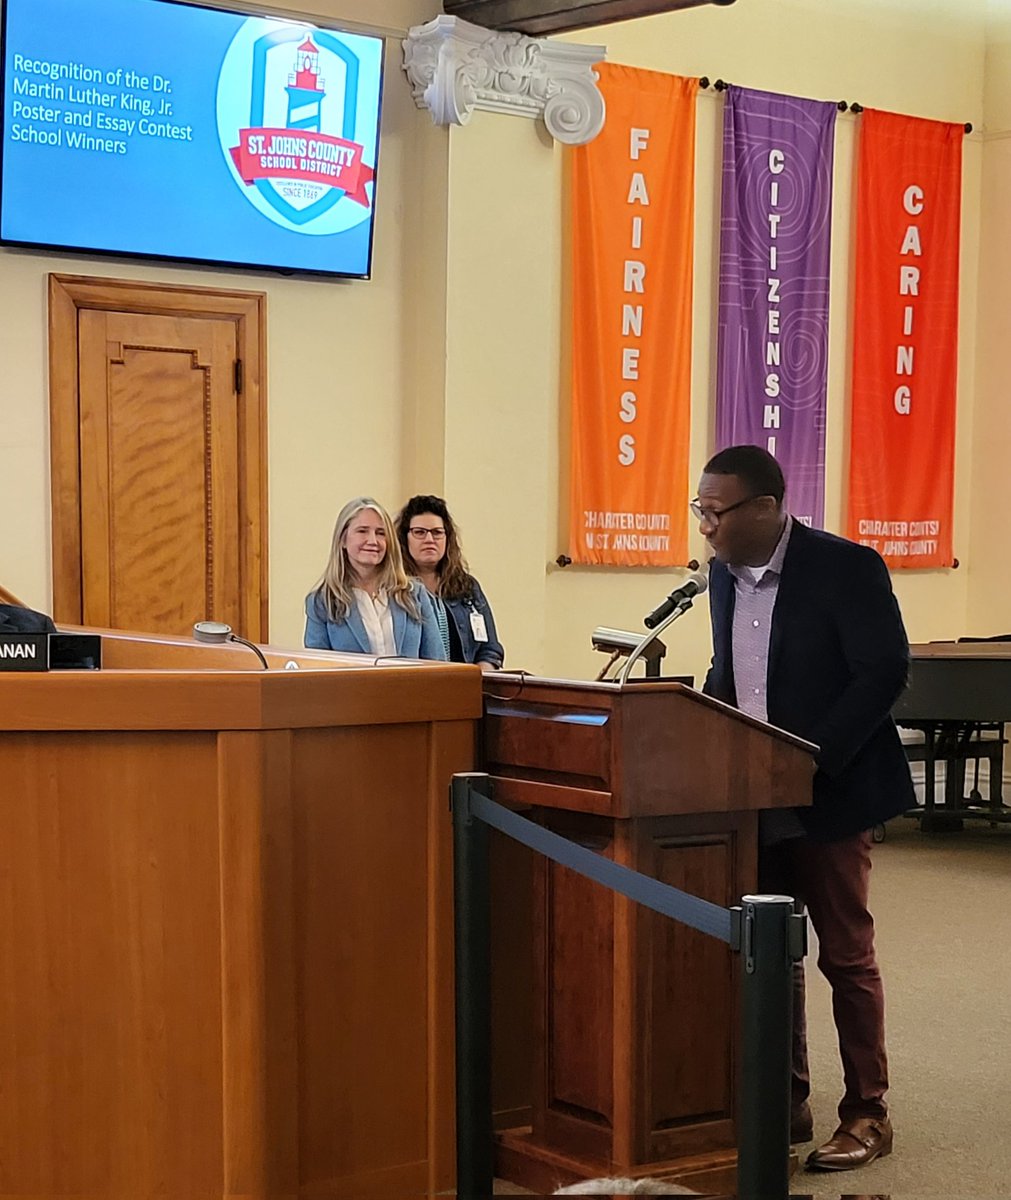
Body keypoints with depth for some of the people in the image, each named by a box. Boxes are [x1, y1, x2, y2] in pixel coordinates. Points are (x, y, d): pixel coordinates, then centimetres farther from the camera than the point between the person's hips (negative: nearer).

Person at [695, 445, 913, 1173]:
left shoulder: (846, 567, -14)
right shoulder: (725, 573, 7)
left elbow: (886, 672, -17)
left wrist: (813, 759, -22)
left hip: (828, 795, -6)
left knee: (845, 956, 2)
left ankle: (866, 1115, 13)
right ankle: (785, 1103, 23)